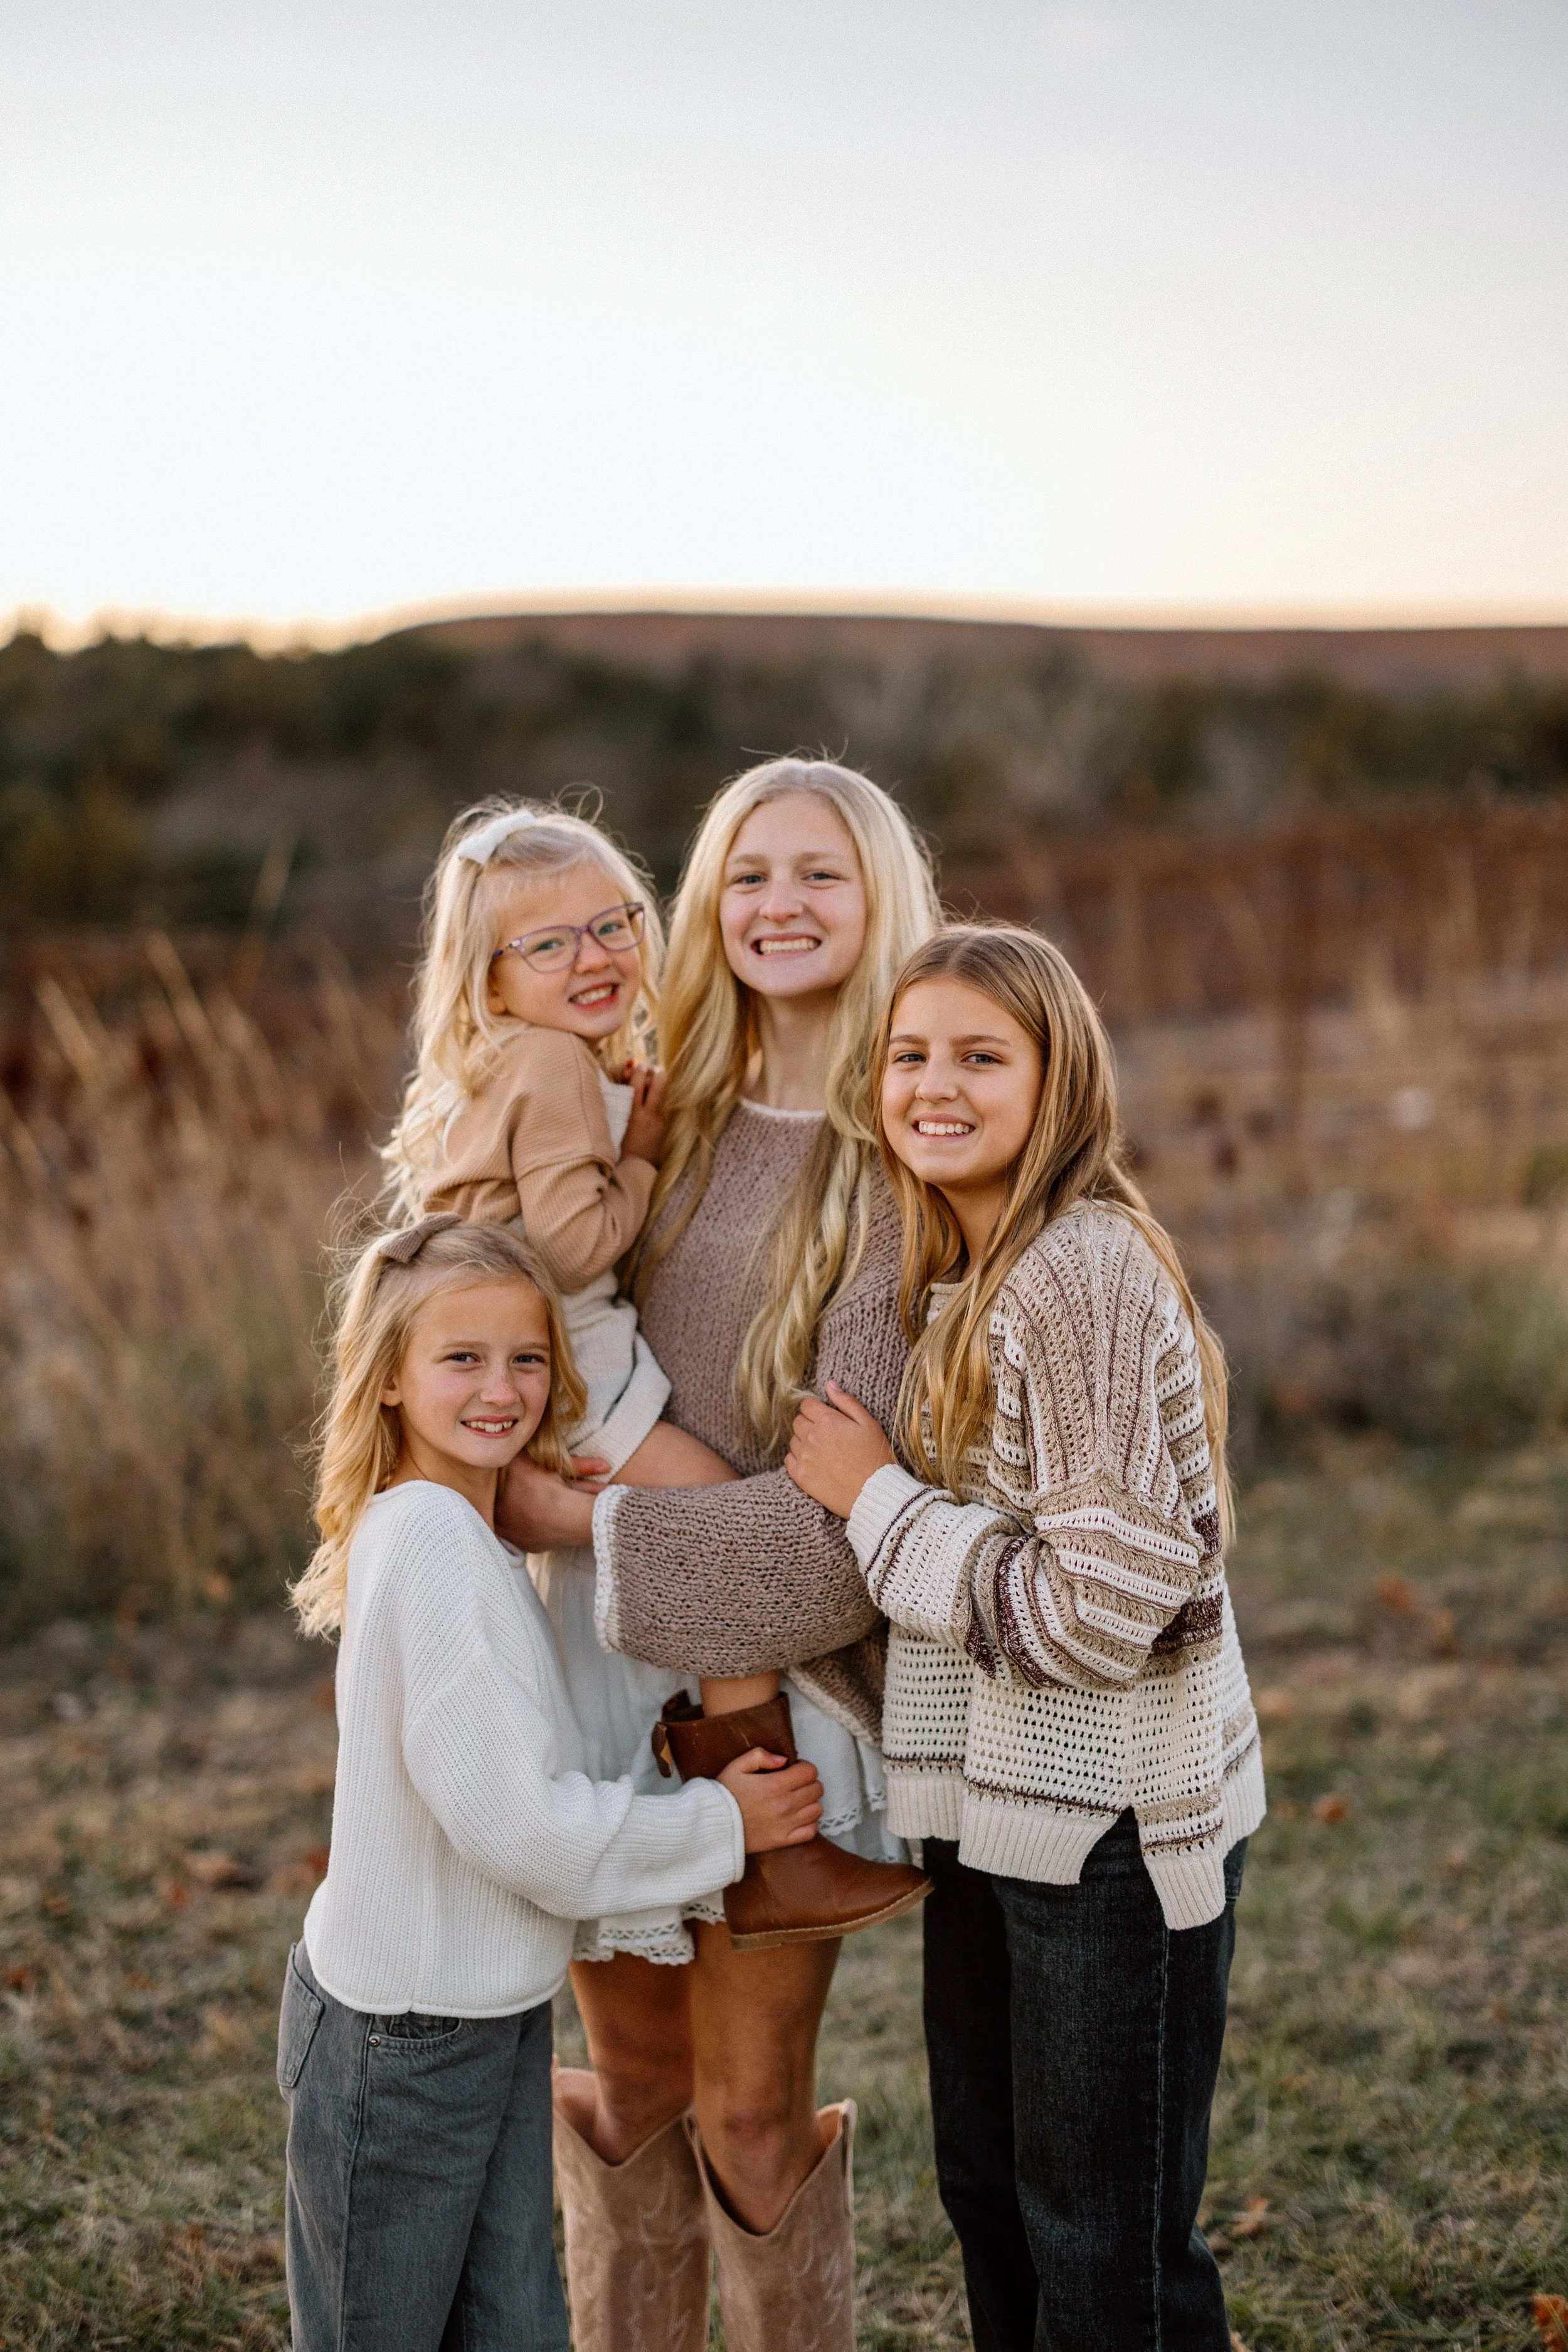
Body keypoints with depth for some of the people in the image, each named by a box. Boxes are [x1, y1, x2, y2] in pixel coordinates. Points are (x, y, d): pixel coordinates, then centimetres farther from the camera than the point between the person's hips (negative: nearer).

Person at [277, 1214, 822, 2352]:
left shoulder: (470, 1532, 5)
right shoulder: (432, 1539, -23)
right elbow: (518, 1822, -24)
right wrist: (722, 1822, -12)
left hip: (494, 2011, 8)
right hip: (401, 2035, -8)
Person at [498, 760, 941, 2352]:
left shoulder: (907, 1166, -11)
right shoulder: (676, 1116, 7)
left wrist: (583, 1521, -16)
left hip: (781, 1675, -5)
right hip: (603, 1657, 5)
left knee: (752, 2114, 6)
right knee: (634, 2085, 15)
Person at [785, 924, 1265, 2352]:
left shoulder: (1087, 1273, -21)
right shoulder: (952, 1275, 7)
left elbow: (1102, 1610, -24)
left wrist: (875, 1498, -16)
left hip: (1114, 1817, -9)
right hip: (993, 1801, 9)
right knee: (988, 2187, 21)